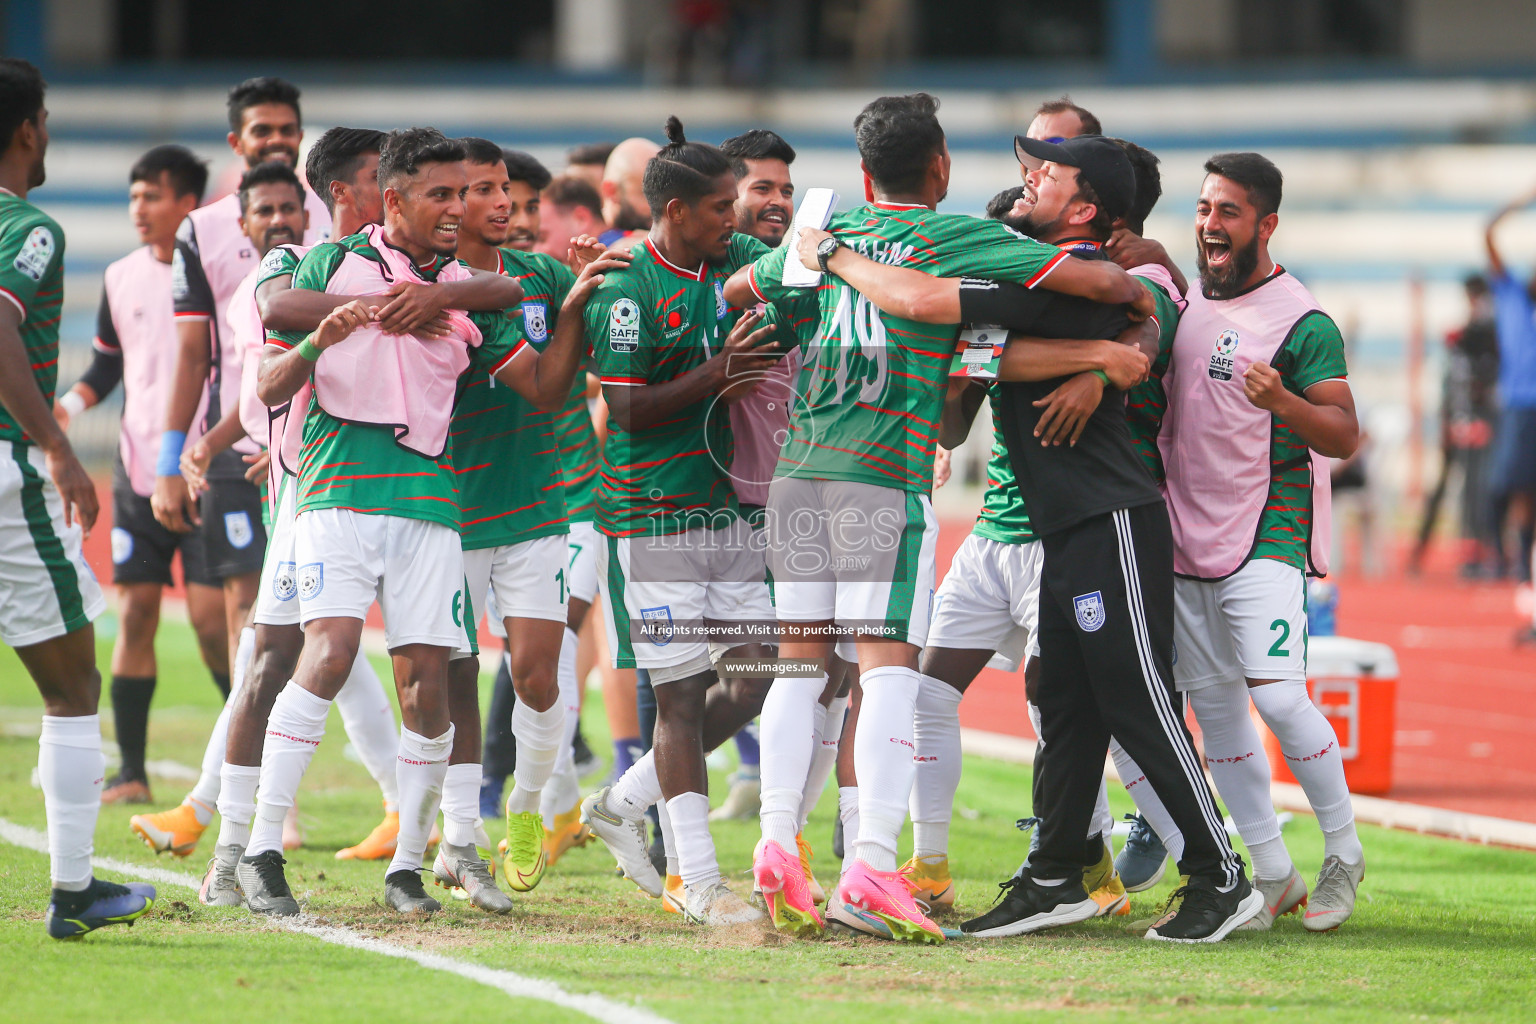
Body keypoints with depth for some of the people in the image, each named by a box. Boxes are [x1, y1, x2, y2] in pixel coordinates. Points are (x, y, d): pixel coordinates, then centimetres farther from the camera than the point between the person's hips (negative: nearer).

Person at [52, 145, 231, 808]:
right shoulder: (122, 279, 9)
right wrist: (67, 407, 0)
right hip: (139, 469, 4)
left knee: (211, 616, -9)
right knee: (135, 612, 1)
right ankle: (131, 770, 5)